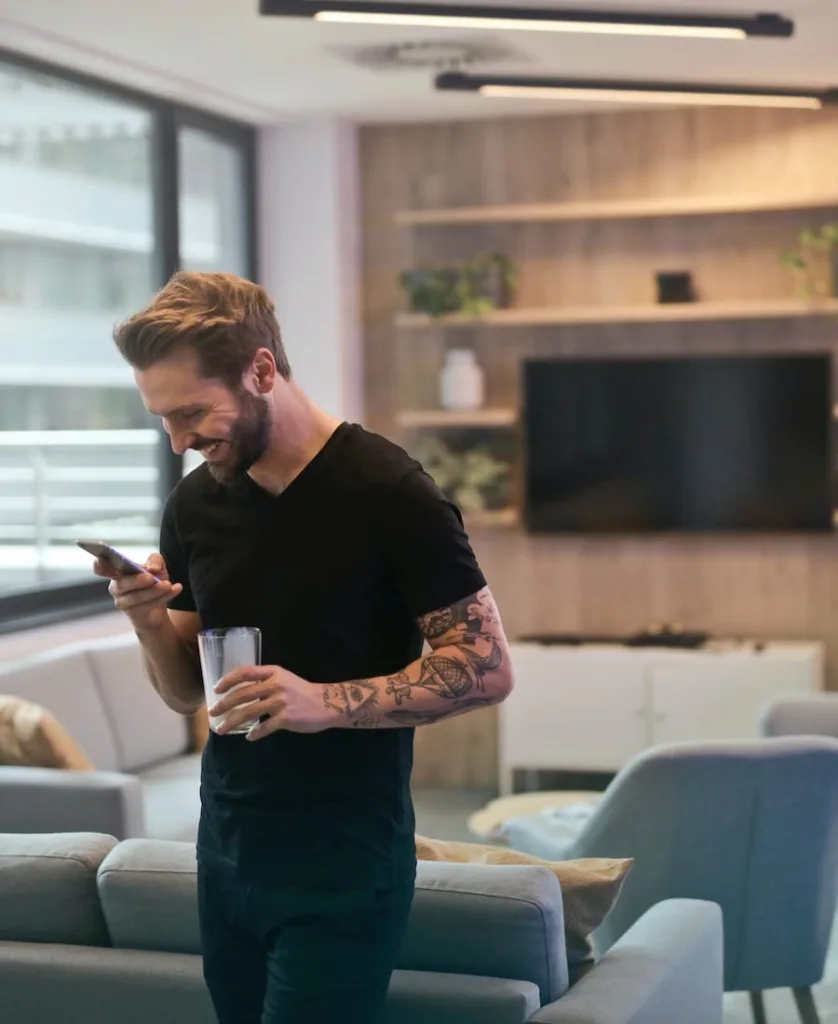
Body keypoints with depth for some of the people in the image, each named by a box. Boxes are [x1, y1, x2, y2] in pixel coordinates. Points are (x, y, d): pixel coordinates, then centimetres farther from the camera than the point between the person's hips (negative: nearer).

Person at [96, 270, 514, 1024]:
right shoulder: (195, 504, 4)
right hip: (226, 849, 6)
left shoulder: (387, 493, -14)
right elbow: (187, 692, 12)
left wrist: (328, 701, -25)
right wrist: (149, 621, -9)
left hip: (344, 864, -6)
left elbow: (487, 669, -12)